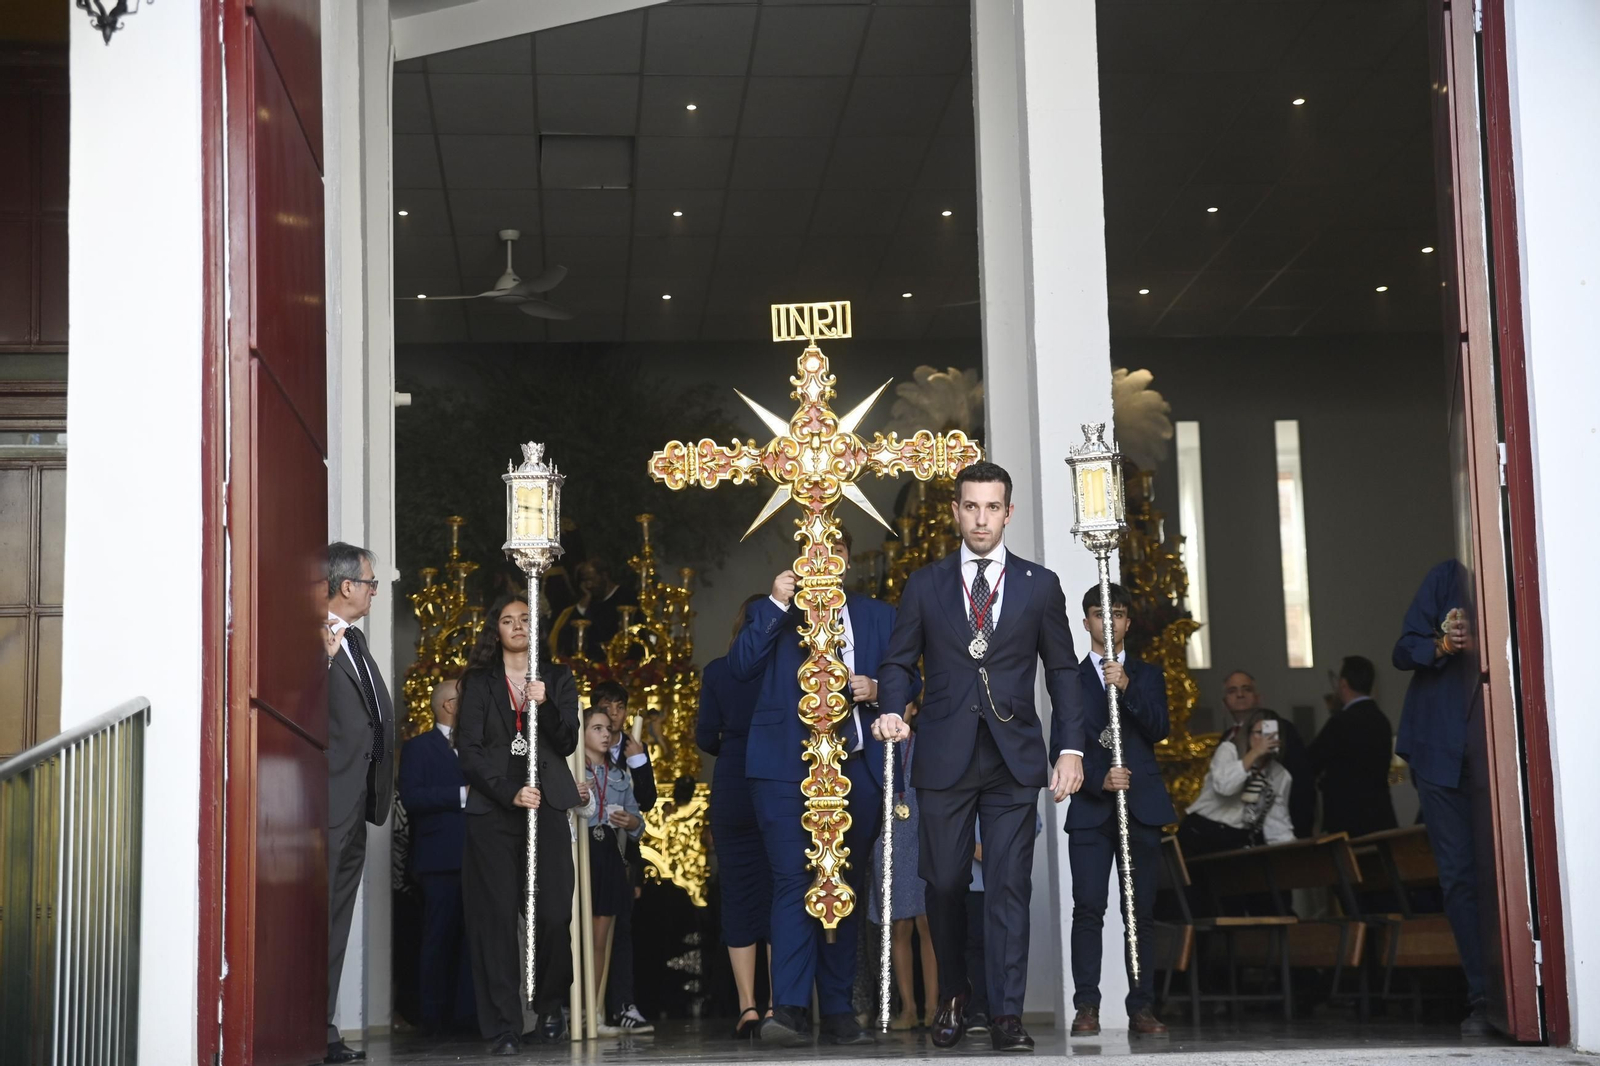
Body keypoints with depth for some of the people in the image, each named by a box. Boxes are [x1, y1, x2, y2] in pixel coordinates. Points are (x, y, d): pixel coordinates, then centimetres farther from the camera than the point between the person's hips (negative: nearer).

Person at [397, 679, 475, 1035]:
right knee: (440, 939, -4)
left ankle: (466, 1013, 4)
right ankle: (435, 1016, -1)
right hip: (441, 858, -6)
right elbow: (411, 797, -11)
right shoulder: (419, 747, 3)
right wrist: (462, 795, -15)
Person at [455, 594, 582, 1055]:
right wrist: (510, 792, -11)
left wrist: (545, 704, -11)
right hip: (492, 810, 0)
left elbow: (567, 743, 6)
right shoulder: (479, 682, 11)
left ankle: (550, 1007, 12)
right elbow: (469, 750, 2)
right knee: (496, 917, -6)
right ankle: (503, 1027, -4)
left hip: (547, 806, 0)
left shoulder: (557, 678, 15)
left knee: (553, 914, -9)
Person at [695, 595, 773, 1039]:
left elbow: (706, 738, -2)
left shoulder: (716, 672, -1)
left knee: (739, 898, 6)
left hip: (733, 793, 0)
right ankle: (777, 1006, 7)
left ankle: (748, 1007, 1)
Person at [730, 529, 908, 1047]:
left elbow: (908, 682, 16)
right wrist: (777, 605, -7)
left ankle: (839, 1013, 10)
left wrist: (877, 690, -5)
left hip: (857, 766, 3)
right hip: (787, 765, -3)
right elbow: (741, 666, -2)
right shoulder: (770, 613, 14)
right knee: (792, 881, -13)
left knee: (847, 888, 5)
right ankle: (789, 1009, -17)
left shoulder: (878, 616, 19)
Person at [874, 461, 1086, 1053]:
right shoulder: (925, 584, 7)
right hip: (945, 758, 1)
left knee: (1008, 886, -5)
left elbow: (1062, 672, 9)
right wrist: (892, 712, -10)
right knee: (944, 883, 6)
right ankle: (952, 997, 27)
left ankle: (1007, 1015, -1)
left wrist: (1070, 748, 1)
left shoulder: (1039, 586, 7)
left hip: (1014, 760, -1)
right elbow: (898, 662, 10)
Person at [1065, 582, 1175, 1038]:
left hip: (1141, 807, 1)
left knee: (1141, 911, 0)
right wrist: (1099, 778, -13)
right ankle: (1086, 1008, -8)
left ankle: (1141, 1009, 2)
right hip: (1090, 807, -1)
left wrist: (1127, 688, -14)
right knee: (1088, 909, -9)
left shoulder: (1147, 675, 15)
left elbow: (1159, 729, 0)